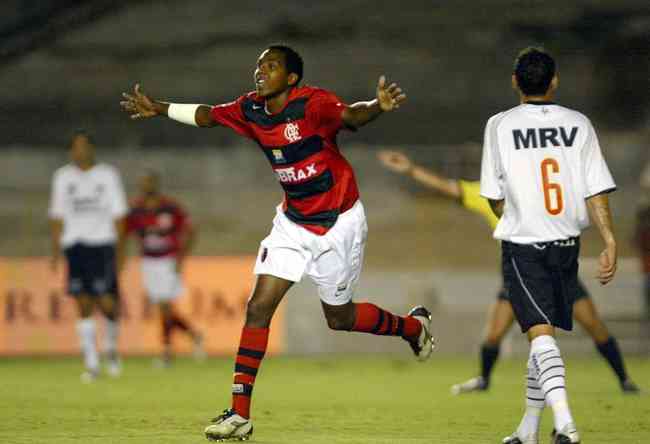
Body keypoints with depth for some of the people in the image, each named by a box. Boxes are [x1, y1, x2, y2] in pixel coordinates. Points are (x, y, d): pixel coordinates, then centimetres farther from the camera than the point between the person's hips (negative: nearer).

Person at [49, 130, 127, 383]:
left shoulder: (107, 176, 6)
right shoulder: (62, 177, 12)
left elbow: (118, 215, 6)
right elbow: (57, 216, 14)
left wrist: (120, 250, 0)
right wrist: (55, 250, 7)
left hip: (102, 242, -2)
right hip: (74, 245, 2)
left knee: (106, 302, -11)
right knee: (84, 305, -3)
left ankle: (111, 345, 18)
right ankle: (91, 364, 0)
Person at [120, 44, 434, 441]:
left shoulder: (312, 103, -24)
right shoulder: (250, 110, -5)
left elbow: (351, 115, -42)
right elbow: (207, 115, 14)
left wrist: (380, 106, -63)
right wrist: (160, 109, 21)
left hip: (338, 223, -5)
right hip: (293, 222, 6)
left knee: (339, 318, 8)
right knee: (259, 307, -6)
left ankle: (414, 326, 38)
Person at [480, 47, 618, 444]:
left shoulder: (500, 125, -4)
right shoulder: (579, 124, 1)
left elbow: (494, 196, 1)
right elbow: (597, 190, -5)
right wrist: (610, 243, -3)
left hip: (523, 246, -3)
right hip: (567, 244, 3)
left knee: (541, 334, -8)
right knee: (546, 334, 15)